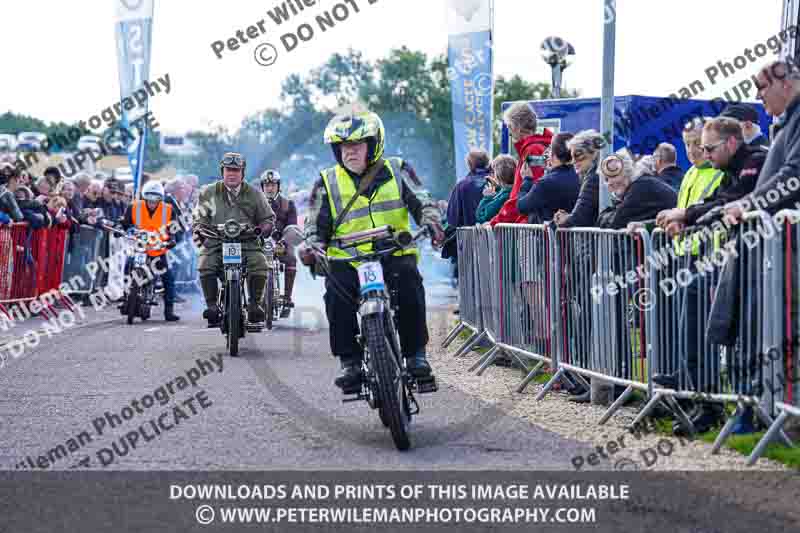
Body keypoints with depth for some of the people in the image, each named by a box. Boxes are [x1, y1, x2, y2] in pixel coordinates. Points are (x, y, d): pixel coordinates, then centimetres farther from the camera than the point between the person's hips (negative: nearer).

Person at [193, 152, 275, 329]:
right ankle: (212, 306, -14)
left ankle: (255, 304, -10)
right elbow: (199, 217, 13)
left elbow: (268, 217, 17)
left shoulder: (254, 194, 13)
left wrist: (264, 228, -5)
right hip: (216, 243, 0)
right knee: (205, 267, -28)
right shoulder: (209, 193, 12)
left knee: (260, 266, -27)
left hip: (247, 243, 0)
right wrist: (198, 229, -9)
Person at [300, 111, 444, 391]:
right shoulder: (328, 182, 12)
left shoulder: (396, 171, 11)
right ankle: (349, 361, -18)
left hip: (394, 254, -1)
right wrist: (311, 247, -9)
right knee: (336, 290, -30)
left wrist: (431, 222, -15)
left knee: (409, 279, -32)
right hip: (347, 259, 1)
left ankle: (415, 352, -18)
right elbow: (317, 225, 12)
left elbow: (421, 202, 6)